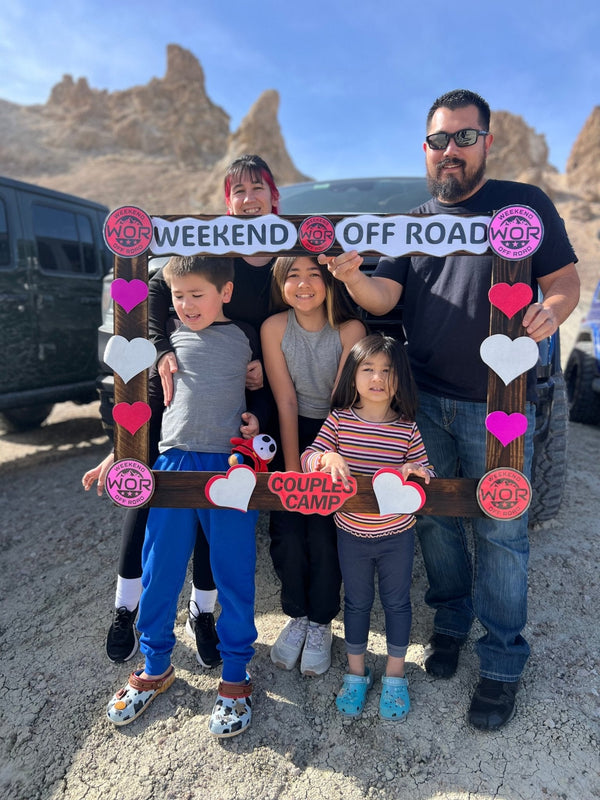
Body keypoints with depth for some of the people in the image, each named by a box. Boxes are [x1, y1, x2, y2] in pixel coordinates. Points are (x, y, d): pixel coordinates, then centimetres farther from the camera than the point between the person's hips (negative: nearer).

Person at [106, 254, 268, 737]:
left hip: (231, 466, -1)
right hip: (174, 462, 2)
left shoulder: (245, 336, 5)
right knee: (159, 571, 9)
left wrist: (256, 416, -4)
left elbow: (263, 387, 16)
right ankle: (156, 668, 32)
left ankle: (235, 677, 25)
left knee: (234, 573, 5)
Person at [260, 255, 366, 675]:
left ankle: (321, 623, 15)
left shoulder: (350, 330, -16)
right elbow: (286, 402, -10)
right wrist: (293, 472, -13)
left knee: (323, 533, -12)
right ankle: (296, 616, 18)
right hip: (295, 433, 2)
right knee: (287, 531, -10)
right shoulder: (274, 328, -10)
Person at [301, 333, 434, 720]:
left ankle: (395, 674, 39)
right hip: (352, 533, 1)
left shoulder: (407, 428, -10)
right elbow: (308, 457, -10)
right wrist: (327, 457, -31)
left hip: (397, 536, 0)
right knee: (357, 602, 18)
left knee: (397, 602, 17)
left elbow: (427, 471, -4)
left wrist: (415, 470, -27)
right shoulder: (339, 419, -8)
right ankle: (356, 672, 39)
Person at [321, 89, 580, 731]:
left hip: (497, 404, -3)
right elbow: (382, 297, 1)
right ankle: (451, 619, 35)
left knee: (500, 533, 2)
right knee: (435, 520, 13)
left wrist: (550, 311, -20)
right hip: (424, 402, 4)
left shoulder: (525, 205, 4)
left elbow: (565, 279, 4)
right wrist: (352, 277, -21)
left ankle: (502, 660, 20)